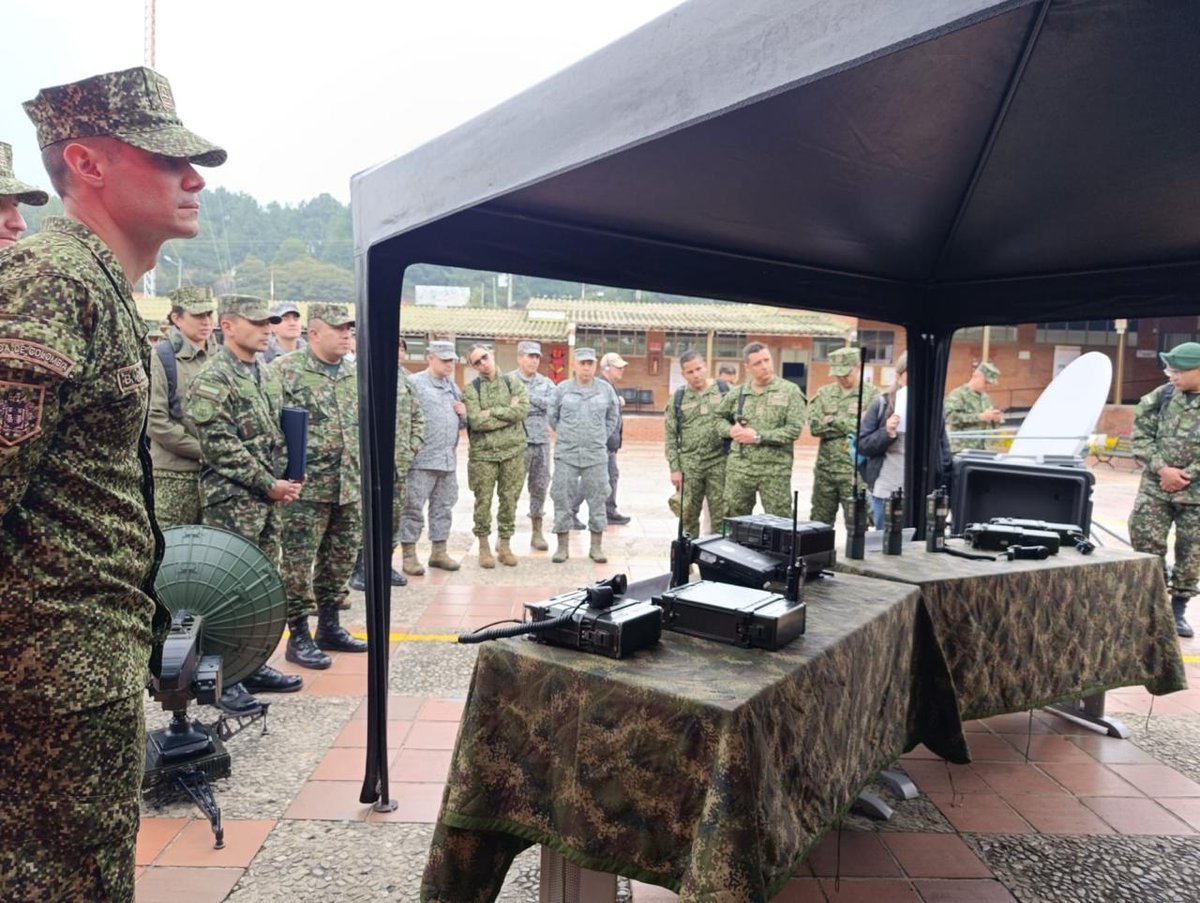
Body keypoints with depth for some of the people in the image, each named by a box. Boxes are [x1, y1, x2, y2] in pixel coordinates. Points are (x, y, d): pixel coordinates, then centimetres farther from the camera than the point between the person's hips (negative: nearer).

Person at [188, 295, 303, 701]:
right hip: (232, 501, -8)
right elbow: (221, 447, -17)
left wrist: (287, 481, 3)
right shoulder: (212, 380, -11)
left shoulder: (268, 376, 14)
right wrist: (270, 485, -15)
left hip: (268, 500, 8)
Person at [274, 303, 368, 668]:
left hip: (350, 487, 7)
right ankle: (298, 636, 12)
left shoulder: (355, 374, 13)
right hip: (306, 488, -6)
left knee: (340, 560, 13)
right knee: (298, 563, 1)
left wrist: (366, 471, 16)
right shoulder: (285, 370, -7)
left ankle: (329, 626, 27)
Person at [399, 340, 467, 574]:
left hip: (448, 459, 7)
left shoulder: (452, 385, 18)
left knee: (443, 507, 12)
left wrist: (464, 414, 5)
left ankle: (439, 552, 22)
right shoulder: (414, 383, -4)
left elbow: (462, 423, 26)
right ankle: (409, 555, 7)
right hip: (422, 459, -7)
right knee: (414, 507, -2)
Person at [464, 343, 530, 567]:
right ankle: (484, 547, 18)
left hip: (513, 452, 2)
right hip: (483, 454, -1)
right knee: (483, 502, 4)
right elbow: (476, 421, -15)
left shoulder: (513, 383, 5)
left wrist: (492, 411, -14)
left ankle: (504, 545, 22)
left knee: (509, 500, 8)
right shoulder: (471, 390, -1)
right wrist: (509, 414, -12)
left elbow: (523, 410, -12)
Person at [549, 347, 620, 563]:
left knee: (597, 499, 4)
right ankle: (562, 546, 13)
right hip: (566, 454, -1)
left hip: (596, 455, 1)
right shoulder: (562, 389, 1)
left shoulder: (606, 389, 4)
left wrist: (601, 438, 12)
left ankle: (596, 546, 15)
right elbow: (552, 417, 11)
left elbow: (612, 418, 16)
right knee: (563, 499, 2)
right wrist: (565, 436, 11)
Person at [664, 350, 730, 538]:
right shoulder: (678, 398, 4)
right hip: (689, 465, 1)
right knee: (688, 515, 8)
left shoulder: (724, 390, 3)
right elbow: (671, 436, 4)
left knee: (721, 515, 3)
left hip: (719, 463, -1)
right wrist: (674, 468, -3)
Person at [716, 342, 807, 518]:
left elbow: (794, 429, -9)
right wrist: (730, 430, -2)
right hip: (739, 467, 3)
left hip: (775, 469, -3)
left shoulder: (790, 391, -1)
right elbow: (718, 417, 21)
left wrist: (758, 436, -13)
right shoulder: (737, 394, 9)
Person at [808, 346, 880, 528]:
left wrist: (834, 420, -9)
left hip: (855, 471, -4)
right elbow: (815, 426, -4)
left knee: (856, 525, 0)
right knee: (819, 524, 12)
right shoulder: (823, 393, 9)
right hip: (825, 468, 4)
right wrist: (849, 427, -9)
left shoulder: (871, 394, -1)